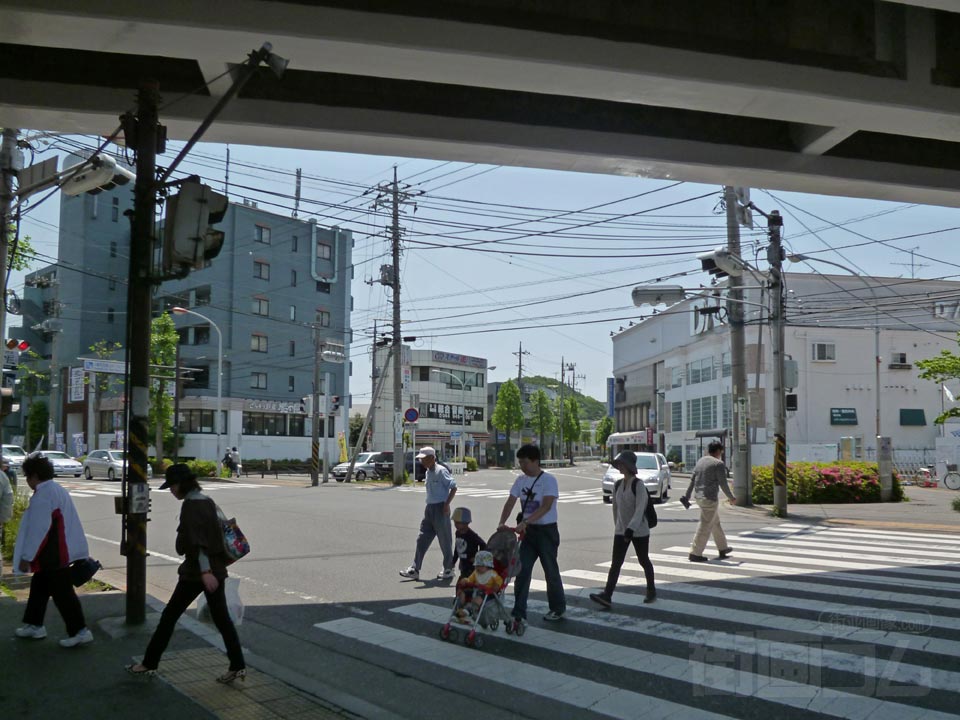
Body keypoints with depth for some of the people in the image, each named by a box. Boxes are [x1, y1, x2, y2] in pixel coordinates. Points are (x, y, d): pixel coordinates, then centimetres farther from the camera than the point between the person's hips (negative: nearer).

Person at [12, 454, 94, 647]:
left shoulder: (43, 495, -18)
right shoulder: (58, 491, 13)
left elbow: (38, 528, -20)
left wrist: (26, 557, -14)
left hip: (52, 556, -10)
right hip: (59, 553, 10)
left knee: (61, 592, -4)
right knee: (39, 587, 21)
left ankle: (79, 631, -2)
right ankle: (34, 625, 32)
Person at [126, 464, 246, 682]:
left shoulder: (190, 505, -14)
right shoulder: (208, 502, 11)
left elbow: (197, 541, -21)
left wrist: (205, 571, -27)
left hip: (196, 571, -8)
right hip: (216, 569, 8)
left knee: (169, 615, 6)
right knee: (221, 618, 8)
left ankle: (149, 664, 16)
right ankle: (237, 666, 6)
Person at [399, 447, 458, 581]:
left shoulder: (441, 471, -13)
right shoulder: (428, 472, 12)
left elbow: (453, 487, -15)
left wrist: (447, 504, -21)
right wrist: (428, 507, 17)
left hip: (440, 509, -9)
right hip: (430, 508, 9)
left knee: (445, 541, 2)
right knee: (422, 539, 6)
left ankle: (448, 570, 14)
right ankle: (415, 570, 8)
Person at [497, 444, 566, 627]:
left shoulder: (548, 480, -15)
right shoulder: (521, 480, 4)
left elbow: (546, 506, -26)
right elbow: (510, 502, 3)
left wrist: (524, 522, -35)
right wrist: (502, 522, -14)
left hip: (546, 531, -5)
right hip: (528, 531, 6)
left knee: (550, 570, 7)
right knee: (522, 571, -2)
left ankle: (558, 608, 27)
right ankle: (519, 615, 1)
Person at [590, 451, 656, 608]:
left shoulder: (639, 485, -15)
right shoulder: (617, 485, 5)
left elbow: (640, 510, -24)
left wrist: (631, 528, -32)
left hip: (639, 531, -5)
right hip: (621, 531, 5)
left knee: (644, 561, 11)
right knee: (615, 563, -4)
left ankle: (651, 590, 32)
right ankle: (607, 596, -11)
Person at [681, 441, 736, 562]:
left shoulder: (700, 461, 11)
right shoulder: (718, 464, -11)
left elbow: (692, 480, 12)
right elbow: (723, 484, -11)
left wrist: (687, 496, 14)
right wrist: (731, 498, 2)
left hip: (698, 496, 9)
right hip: (710, 498, -9)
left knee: (716, 523, 21)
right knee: (706, 527, -3)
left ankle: (723, 549, 32)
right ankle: (695, 554, -3)